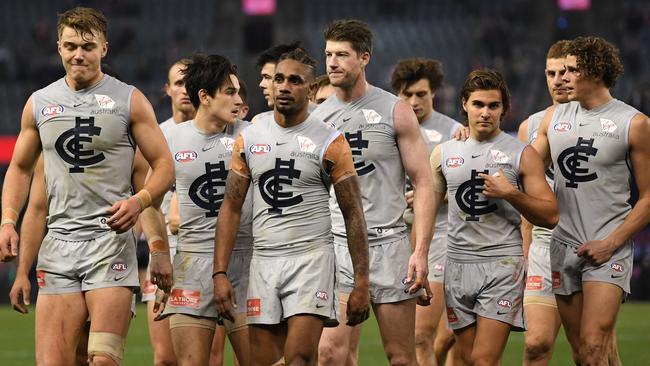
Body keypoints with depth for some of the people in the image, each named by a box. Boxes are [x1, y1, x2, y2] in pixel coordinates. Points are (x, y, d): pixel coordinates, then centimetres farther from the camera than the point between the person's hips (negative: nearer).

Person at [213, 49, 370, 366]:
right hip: (263, 261, 4)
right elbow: (231, 208, 10)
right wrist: (220, 273, 1)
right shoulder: (249, 139, 9)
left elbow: (353, 215, -1)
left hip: (311, 259, -4)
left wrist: (361, 282, -7)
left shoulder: (329, 143, -2)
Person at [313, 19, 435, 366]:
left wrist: (421, 251, -10)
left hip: (388, 243, -2)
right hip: (338, 246, 2)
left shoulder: (395, 111, 0)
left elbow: (423, 182, -1)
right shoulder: (317, 117, 8)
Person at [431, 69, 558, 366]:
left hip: (502, 265, -4)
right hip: (458, 264, 4)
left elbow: (550, 216, -1)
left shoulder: (521, 154, 1)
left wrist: (510, 193, -13)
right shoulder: (443, 153, 10)